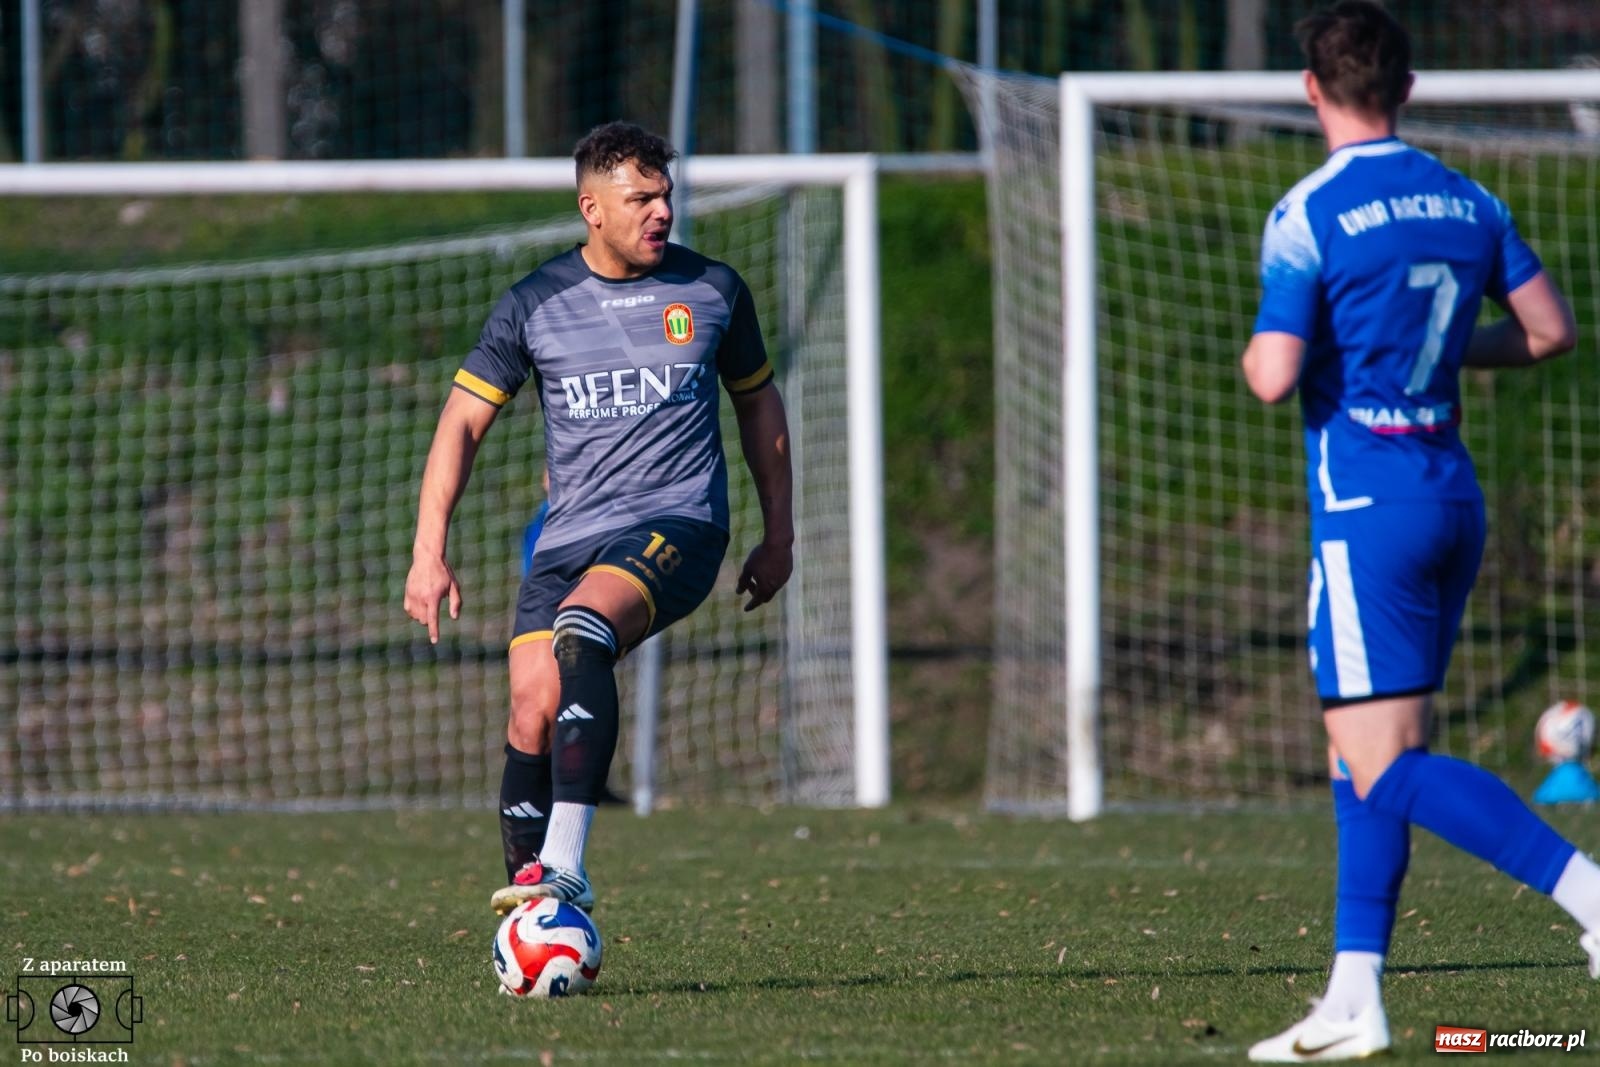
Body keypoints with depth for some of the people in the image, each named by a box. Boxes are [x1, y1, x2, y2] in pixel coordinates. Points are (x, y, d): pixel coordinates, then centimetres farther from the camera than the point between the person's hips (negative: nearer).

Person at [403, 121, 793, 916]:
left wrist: (778, 535, 21)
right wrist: (429, 554, -1)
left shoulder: (713, 290, 8)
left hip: (677, 527, -3)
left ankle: (566, 866, -40)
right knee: (533, 714, -13)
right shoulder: (535, 305, 5)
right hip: (568, 539, 3)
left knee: (581, 630, -32)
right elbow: (462, 421, 8)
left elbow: (757, 401, 22)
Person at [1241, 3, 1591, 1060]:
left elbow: (1274, 378, -17)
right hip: (1453, 494, 7)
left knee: (1388, 768, -9)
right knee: (1359, 754, 13)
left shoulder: (1308, 217, -11)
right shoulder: (1469, 203, 8)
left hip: (1366, 507, -7)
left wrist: (1254, 352, 5)